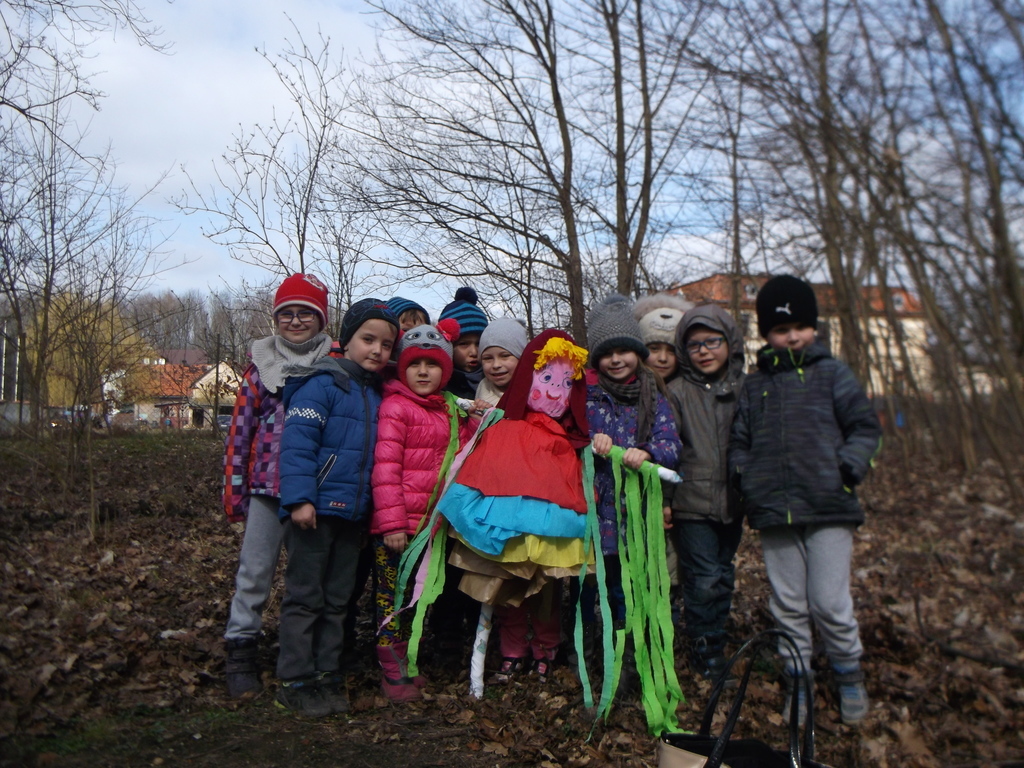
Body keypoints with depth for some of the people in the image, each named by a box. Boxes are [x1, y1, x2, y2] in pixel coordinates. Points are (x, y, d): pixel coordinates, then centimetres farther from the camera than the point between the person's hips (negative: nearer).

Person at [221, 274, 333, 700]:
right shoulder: (261, 361, 8)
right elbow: (241, 426, 8)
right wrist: (233, 487, 3)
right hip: (268, 485, 1)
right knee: (254, 572, 4)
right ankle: (241, 654, 17)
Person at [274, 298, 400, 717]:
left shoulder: (376, 393, 13)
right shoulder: (323, 383, -10)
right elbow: (297, 442, -17)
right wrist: (299, 498, -23)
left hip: (353, 512, 7)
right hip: (315, 509, -7)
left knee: (337, 599, 15)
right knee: (304, 596, 3)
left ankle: (327, 675, 26)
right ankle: (295, 681, 15)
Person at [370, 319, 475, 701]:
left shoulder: (450, 411, 13)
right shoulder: (395, 406, -10)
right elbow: (385, 467, -16)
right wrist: (392, 522, -19)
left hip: (430, 523, 7)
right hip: (395, 527, -7)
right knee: (391, 597, 5)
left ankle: (407, 663, 33)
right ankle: (392, 672, 18)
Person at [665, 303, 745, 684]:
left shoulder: (746, 389, 6)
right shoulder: (677, 392, -5)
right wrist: (661, 501, -7)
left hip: (731, 502, 4)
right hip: (691, 504, -4)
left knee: (724, 577, 14)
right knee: (704, 579, -5)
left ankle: (717, 646, 31)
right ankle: (705, 652, 14)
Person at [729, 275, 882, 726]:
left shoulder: (832, 374, 4)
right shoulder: (754, 385, 12)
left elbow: (865, 427, 4)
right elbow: (739, 441, 19)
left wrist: (848, 466, -11)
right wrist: (742, 474, 1)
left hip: (828, 508, -3)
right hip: (774, 512, 3)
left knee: (829, 603, -2)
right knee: (787, 605, 11)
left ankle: (849, 675, 24)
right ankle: (797, 681, 28)